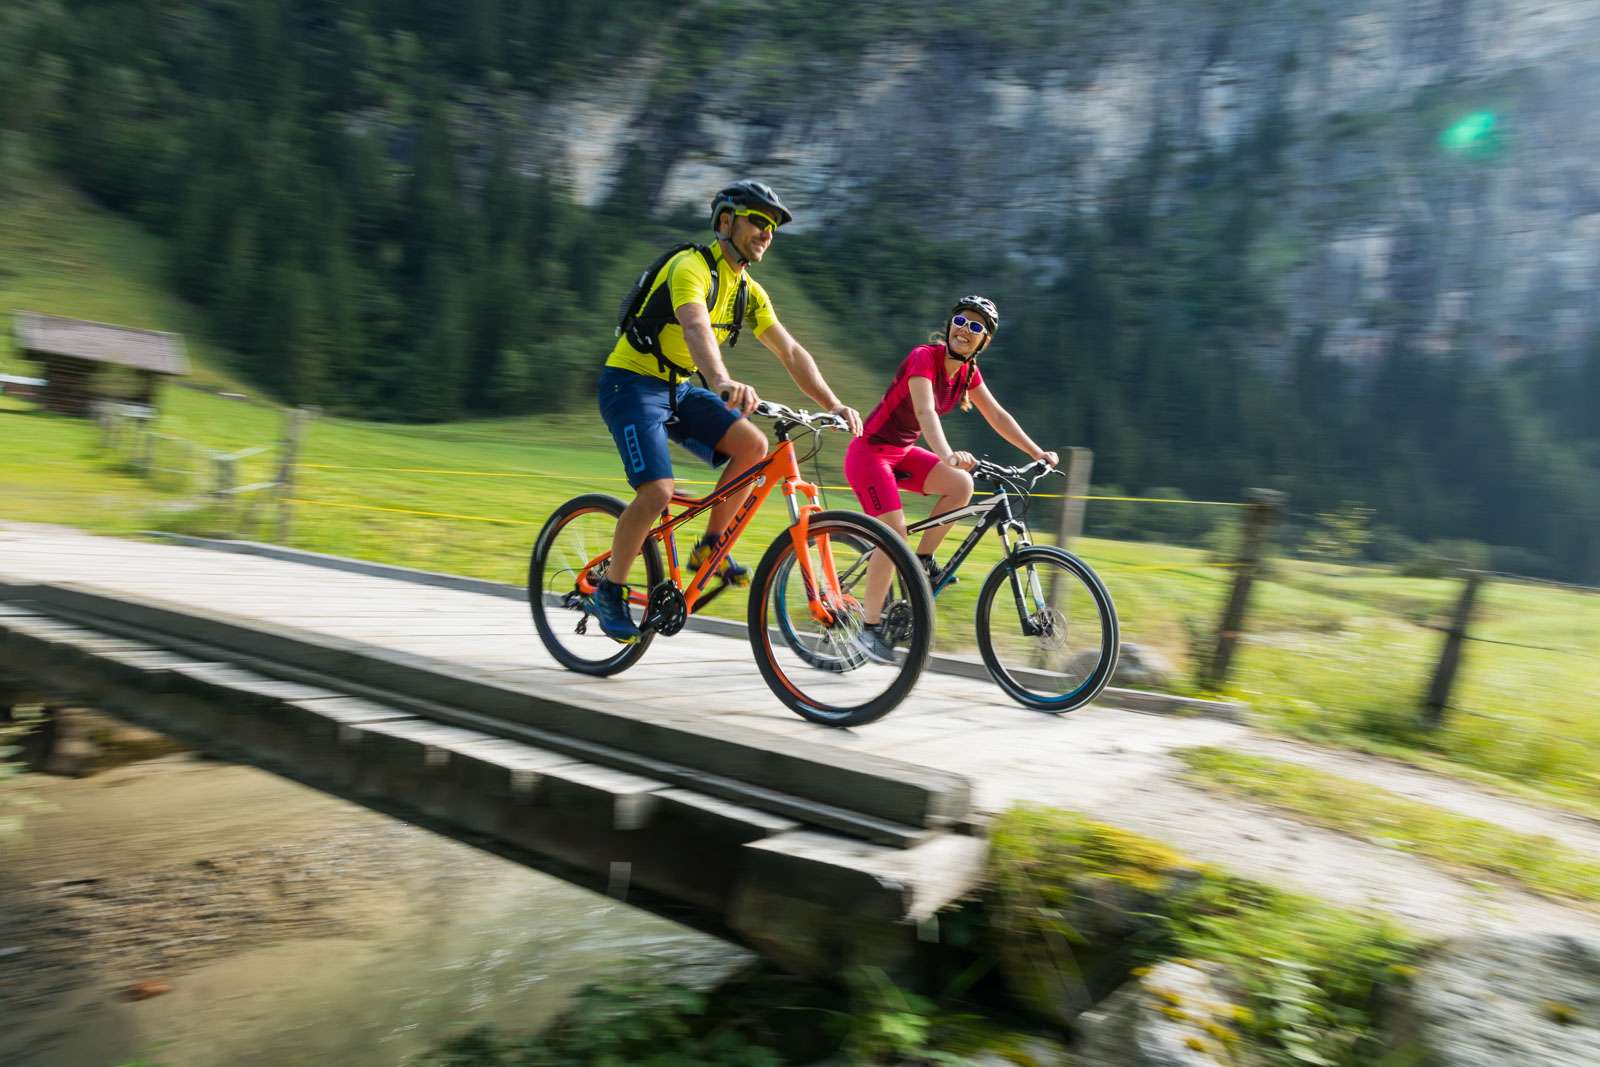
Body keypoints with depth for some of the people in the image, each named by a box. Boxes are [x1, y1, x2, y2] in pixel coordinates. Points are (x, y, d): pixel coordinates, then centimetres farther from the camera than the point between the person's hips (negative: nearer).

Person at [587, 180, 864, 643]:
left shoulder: (748, 291, 6)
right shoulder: (691, 267, -19)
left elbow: (790, 352, 3)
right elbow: (696, 328, -39)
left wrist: (834, 405, -10)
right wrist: (723, 383, -58)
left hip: (677, 389, 7)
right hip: (631, 383, -7)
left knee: (752, 443, -15)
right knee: (657, 491, -22)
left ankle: (710, 547, 0)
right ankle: (609, 590, -2)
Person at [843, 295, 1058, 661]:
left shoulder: (968, 371, 1)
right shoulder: (924, 357, -21)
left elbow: (997, 416, 7)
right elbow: (925, 412, -37)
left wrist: (1037, 453, 0)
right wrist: (946, 454, -54)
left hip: (902, 452, 7)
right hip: (870, 452, -7)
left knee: (961, 484, -16)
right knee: (894, 533, -18)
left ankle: (922, 561, 2)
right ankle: (870, 626, -6)